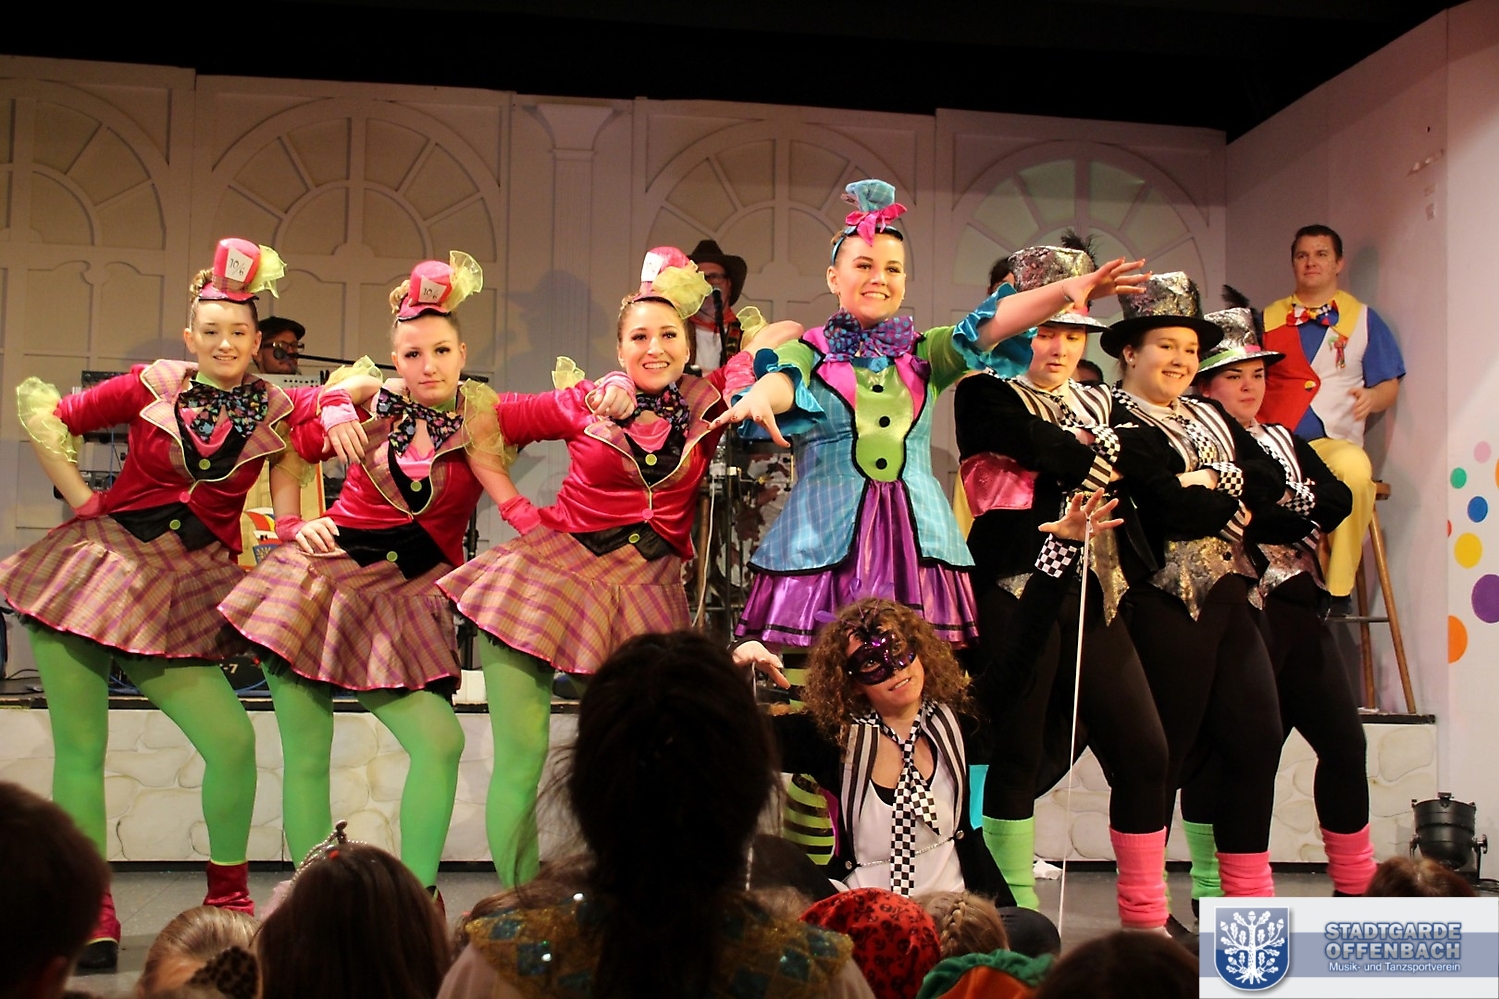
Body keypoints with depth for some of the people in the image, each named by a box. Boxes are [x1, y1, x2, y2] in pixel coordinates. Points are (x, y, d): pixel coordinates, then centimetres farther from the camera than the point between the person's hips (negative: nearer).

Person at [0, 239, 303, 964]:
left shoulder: (274, 414, 2)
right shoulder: (151, 387, 0)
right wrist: (83, 502, 3)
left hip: (184, 591, 1)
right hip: (97, 562, 0)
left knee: (232, 743, -12)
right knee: (79, 749, -1)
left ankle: (227, 895, 11)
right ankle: (91, 912, 11)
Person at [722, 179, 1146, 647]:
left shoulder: (923, 354, 16)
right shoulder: (809, 354, 8)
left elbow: (988, 325, 1)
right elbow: (782, 380, -14)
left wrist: (1067, 291, -16)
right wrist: (756, 398, -39)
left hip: (916, 541, 3)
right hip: (827, 540, -2)